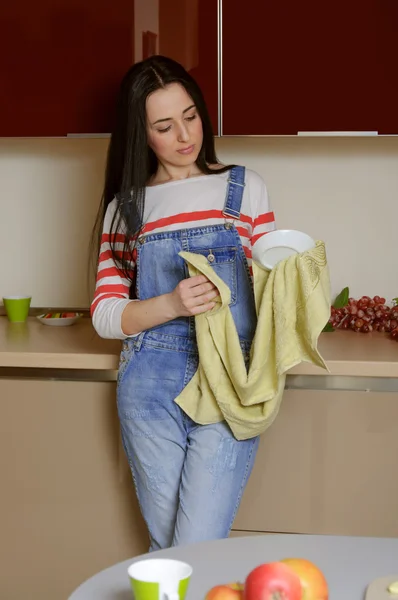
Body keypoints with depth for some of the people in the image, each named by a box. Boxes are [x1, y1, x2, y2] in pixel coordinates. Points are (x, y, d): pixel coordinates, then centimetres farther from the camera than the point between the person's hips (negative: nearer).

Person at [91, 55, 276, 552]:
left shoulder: (245, 189, 7)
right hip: (151, 388, 1)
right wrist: (171, 305, -16)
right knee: (165, 546, 11)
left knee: (199, 549, -6)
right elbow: (105, 314, 2)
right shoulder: (126, 207, 8)